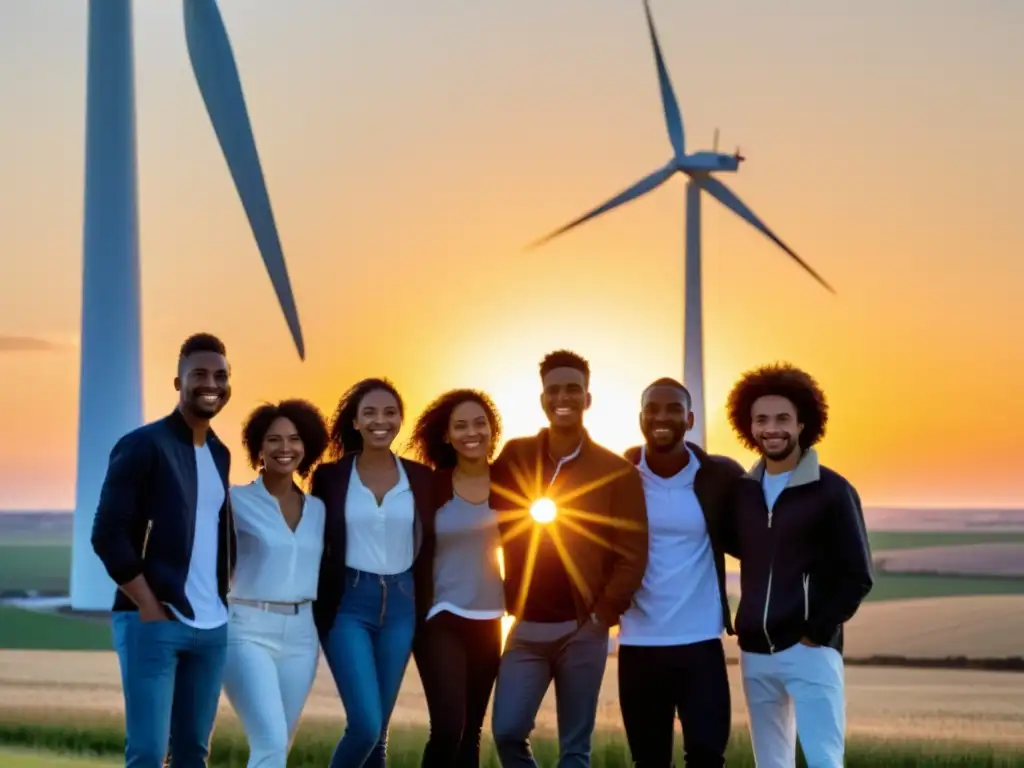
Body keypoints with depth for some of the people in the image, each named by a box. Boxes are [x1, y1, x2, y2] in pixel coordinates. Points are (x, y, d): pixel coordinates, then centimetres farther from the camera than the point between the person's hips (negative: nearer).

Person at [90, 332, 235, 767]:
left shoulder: (220, 454, 14)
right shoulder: (143, 446, -7)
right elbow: (108, 536, -12)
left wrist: (223, 596, 11)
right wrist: (150, 609, -13)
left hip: (212, 626, 7)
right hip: (153, 622, -7)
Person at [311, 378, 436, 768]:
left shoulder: (422, 478, 5)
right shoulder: (330, 476, -1)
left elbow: (429, 546, 8)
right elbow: (315, 545, 2)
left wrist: (427, 606, 1)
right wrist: (318, 607, -2)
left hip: (401, 605, 3)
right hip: (348, 605, -3)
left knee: (377, 728, 8)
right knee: (365, 724, -14)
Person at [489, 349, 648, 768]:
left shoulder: (616, 471, -2)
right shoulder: (514, 458, 4)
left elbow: (633, 554, -3)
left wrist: (603, 616, -9)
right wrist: (507, 602, -2)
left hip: (583, 629, -2)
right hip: (526, 627, 2)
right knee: (507, 730, -7)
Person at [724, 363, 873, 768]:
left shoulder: (832, 491, -5)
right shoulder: (742, 490, 8)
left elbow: (857, 576, -6)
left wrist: (816, 632, -11)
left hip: (810, 650, -5)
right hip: (755, 653, 5)